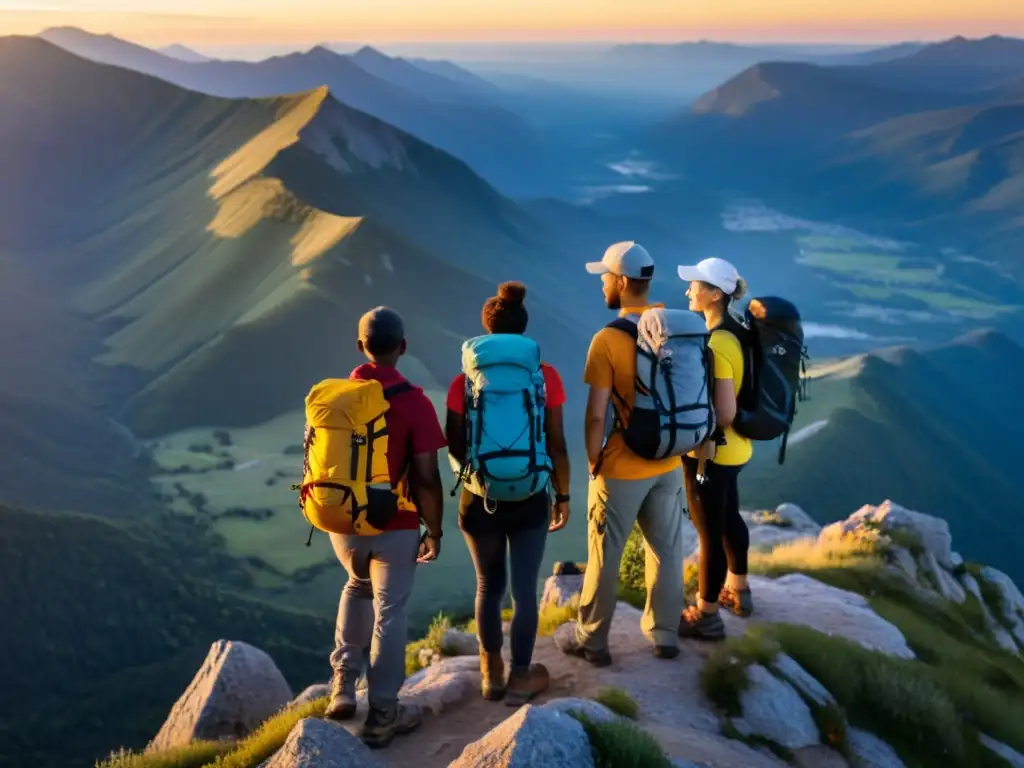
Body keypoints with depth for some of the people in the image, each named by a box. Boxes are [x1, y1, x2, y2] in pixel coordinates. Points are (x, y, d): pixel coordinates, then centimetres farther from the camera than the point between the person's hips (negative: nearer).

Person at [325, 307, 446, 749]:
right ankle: (382, 715, 15)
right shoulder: (414, 402, -15)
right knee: (388, 613, 7)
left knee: (358, 587, 29)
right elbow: (426, 477, -15)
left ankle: (343, 684, 23)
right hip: (395, 525, -4)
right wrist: (434, 530, -4)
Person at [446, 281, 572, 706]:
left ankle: (492, 674, 30)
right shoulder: (545, 376, -8)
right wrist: (562, 495, 6)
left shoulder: (465, 381, -8)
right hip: (530, 498, -1)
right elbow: (557, 445, -6)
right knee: (525, 590, 10)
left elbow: (455, 445, -5)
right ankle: (520, 678, 21)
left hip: (481, 498, 1)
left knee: (489, 587, 18)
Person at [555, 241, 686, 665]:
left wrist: (593, 461, -4)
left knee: (605, 556, 9)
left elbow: (596, 415, -19)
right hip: (669, 464, 5)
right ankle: (664, 634, 30)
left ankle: (591, 641, 22)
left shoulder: (608, 339, -19)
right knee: (667, 551, 17)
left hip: (622, 468, -5)